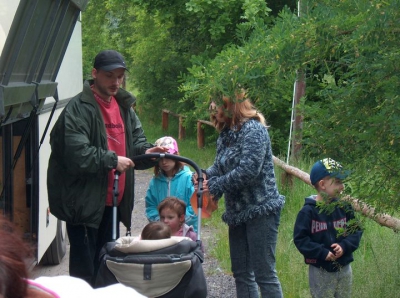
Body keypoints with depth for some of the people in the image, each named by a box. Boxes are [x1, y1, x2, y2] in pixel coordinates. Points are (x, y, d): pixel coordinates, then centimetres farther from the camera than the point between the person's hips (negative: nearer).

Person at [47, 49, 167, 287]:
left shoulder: (124, 105, 11)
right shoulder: (79, 109, -16)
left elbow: (136, 140, 15)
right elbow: (77, 154, -25)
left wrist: (145, 152, -7)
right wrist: (112, 160, -19)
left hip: (112, 201, 8)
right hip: (84, 202, -8)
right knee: (85, 268, -3)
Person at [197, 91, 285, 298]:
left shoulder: (253, 130, -15)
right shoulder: (226, 134, 12)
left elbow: (249, 170, -23)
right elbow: (220, 166, 15)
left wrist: (215, 186, -17)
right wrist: (205, 175, -8)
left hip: (260, 211, -9)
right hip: (238, 212, 9)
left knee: (264, 273, -7)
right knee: (241, 272, 14)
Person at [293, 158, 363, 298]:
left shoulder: (344, 207, 0)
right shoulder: (308, 211, -13)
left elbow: (356, 230, 3)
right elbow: (300, 238, -14)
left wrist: (344, 246, -15)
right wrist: (322, 253, -21)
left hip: (344, 269, 5)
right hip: (320, 271, -4)